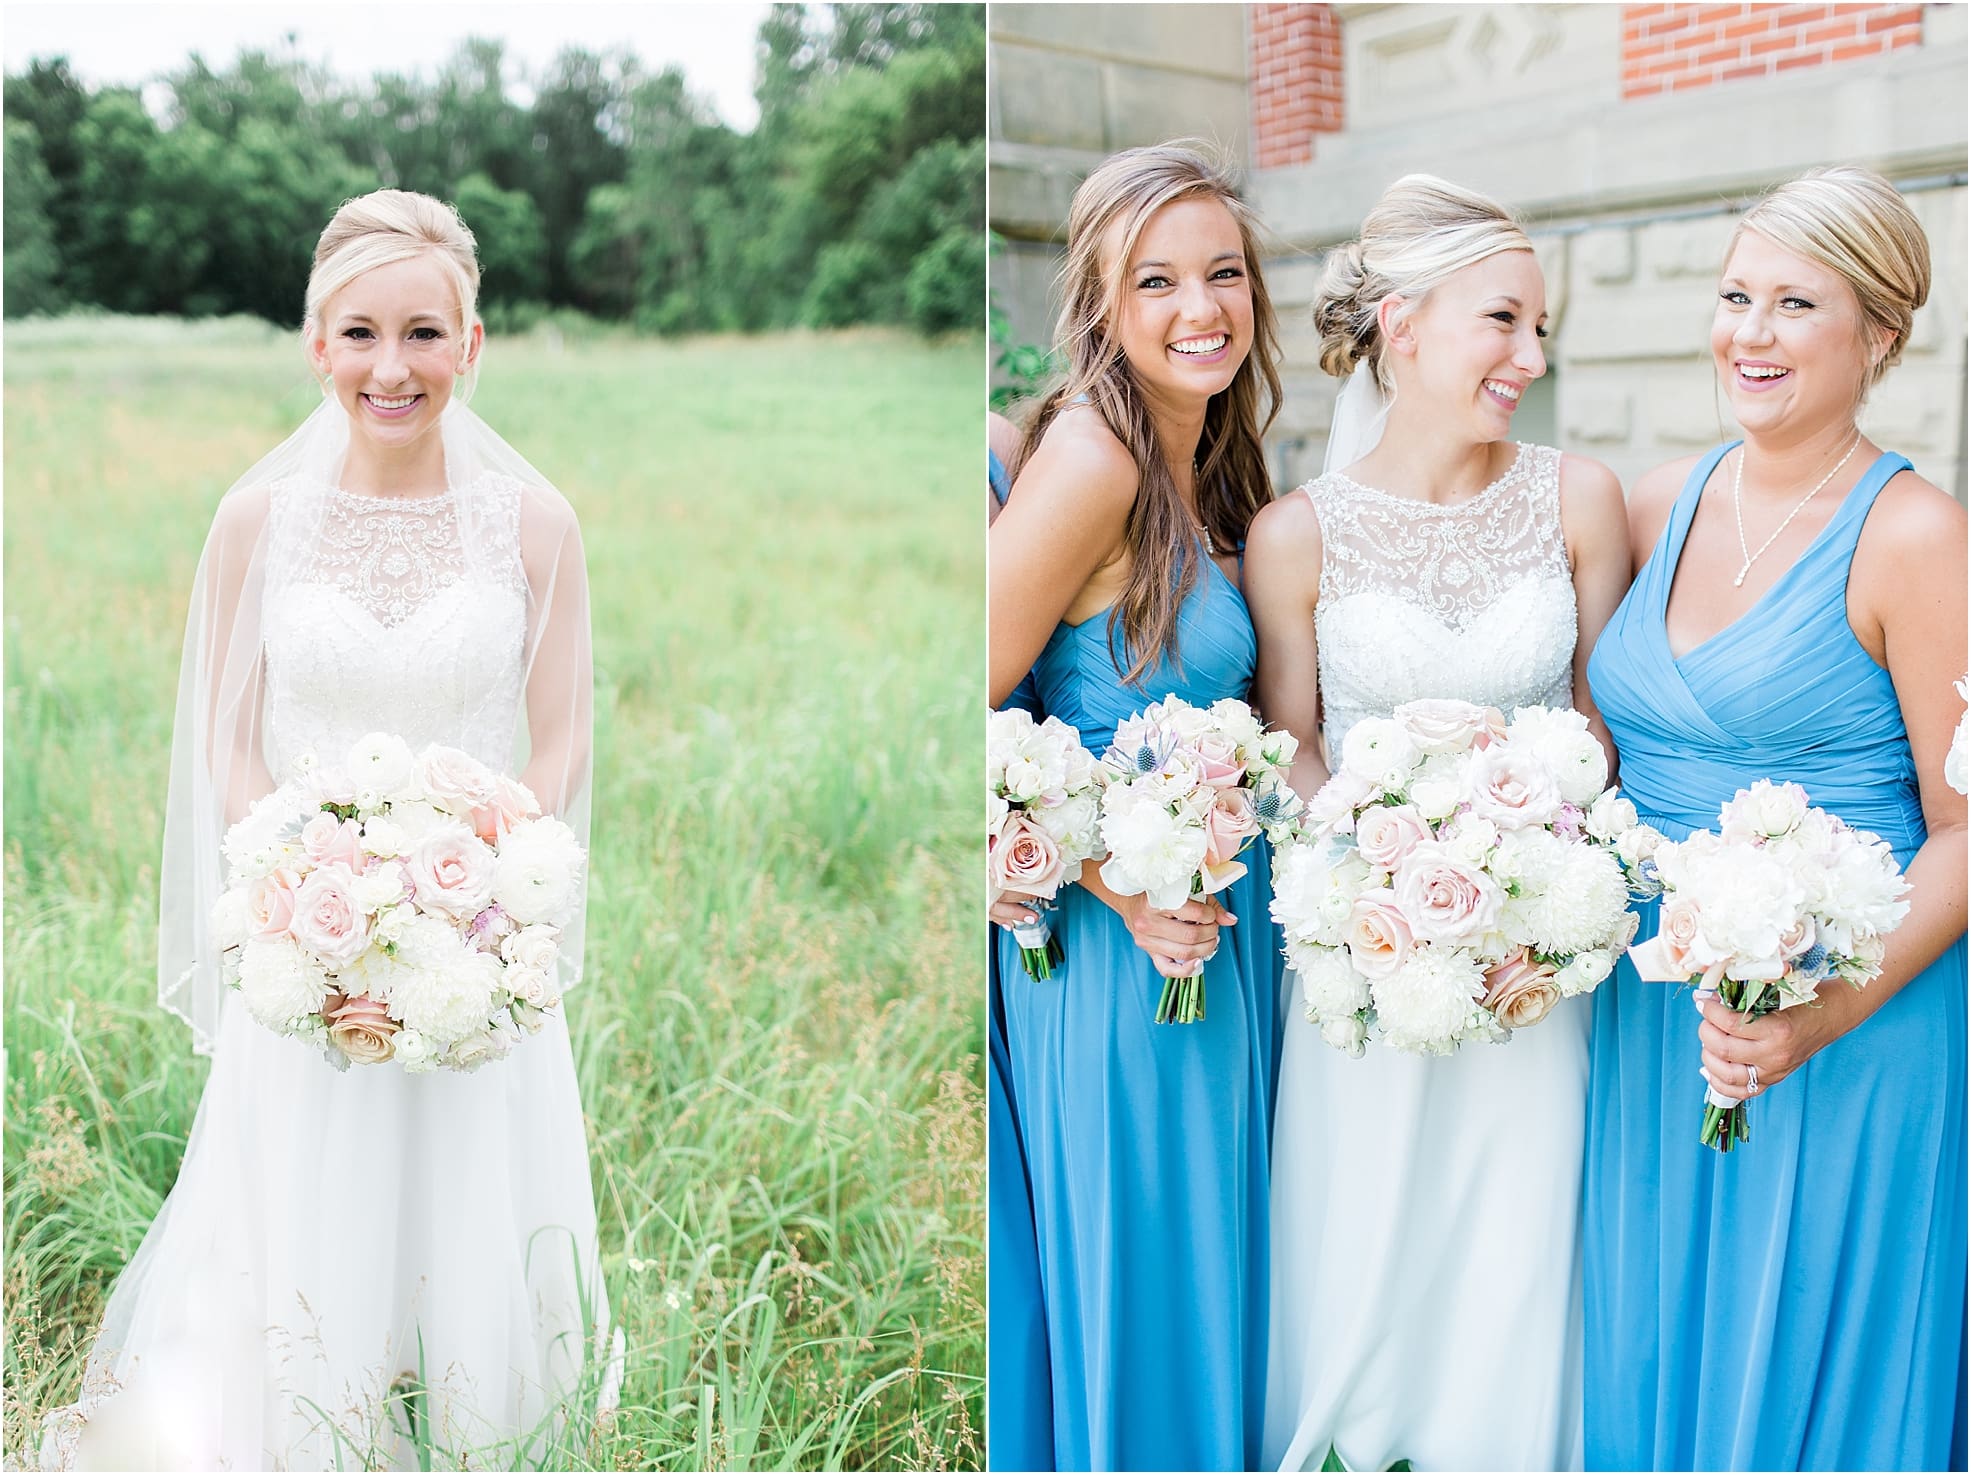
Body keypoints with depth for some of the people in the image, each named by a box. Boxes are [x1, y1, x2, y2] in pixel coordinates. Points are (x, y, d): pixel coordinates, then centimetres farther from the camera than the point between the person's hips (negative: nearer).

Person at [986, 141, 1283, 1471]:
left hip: (1224, 926, 8)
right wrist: (1113, 878, -20)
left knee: (1219, 1270, 21)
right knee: (1139, 1286, 8)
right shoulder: (1091, 458, -19)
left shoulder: (1209, 465, 7)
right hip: (1121, 947, -8)